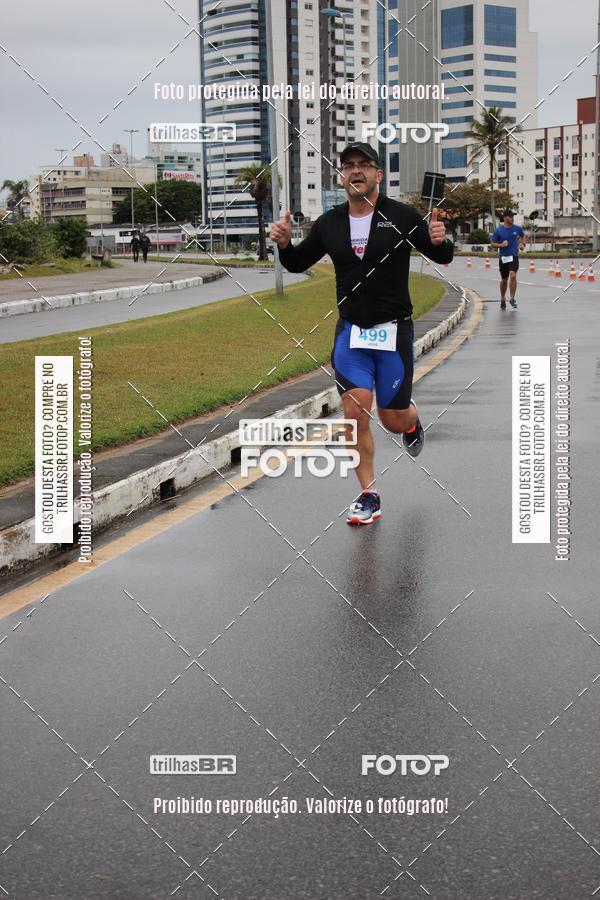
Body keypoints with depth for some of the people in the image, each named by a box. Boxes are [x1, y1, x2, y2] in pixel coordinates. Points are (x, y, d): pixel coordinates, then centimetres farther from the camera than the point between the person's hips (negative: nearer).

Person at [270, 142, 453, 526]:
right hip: (350, 332, 2)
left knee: (393, 419, 4)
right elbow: (298, 263, 14)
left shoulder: (402, 216, -7)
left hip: (393, 331, -2)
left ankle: (411, 419, 44)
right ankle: (369, 496, 4)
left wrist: (439, 240, -25)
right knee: (355, 411, -9)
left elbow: (443, 257, -2)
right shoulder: (329, 223, 3)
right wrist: (285, 244, -8)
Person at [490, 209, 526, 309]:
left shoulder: (517, 229, 1)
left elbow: (523, 235, 23)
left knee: (513, 275, -22)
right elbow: (493, 244, 0)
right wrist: (501, 245, -17)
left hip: (514, 257, 0)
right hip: (503, 257, 0)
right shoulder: (498, 230, -3)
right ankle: (503, 300, 30)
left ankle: (513, 299, -13)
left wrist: (523, 244, 7)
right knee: (504, 279, 11)